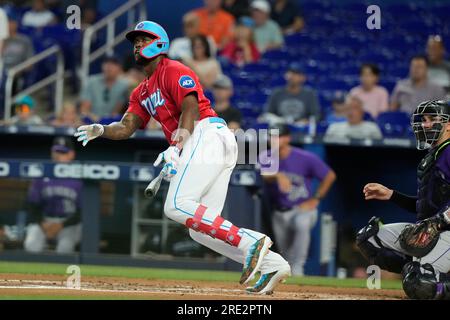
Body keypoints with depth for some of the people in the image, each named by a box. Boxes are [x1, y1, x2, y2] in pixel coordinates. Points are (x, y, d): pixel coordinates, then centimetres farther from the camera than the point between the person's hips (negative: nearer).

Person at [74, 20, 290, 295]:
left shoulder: (173, 71, 1)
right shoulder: (142, 92, 28)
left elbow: (191, 109, -12)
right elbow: (126, 128, 19)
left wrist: (175, 149, -24)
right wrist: (101, 130, -2)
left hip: (208, 135, -9)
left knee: (177, 206, -22)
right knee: (201, 228, 2)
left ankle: (250, 242, -27)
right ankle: (272, 264, -4)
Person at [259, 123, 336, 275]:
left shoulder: (305, 158, -16)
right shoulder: (266, 157, -4)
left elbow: (330, 176, -7)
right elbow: (265, 176, -25)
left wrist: (315, 199, -9)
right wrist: (278, 176, -48)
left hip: (303, 208, -5)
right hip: (279, 213, 5)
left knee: (302, 224, -38)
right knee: (285, 254, 10)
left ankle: (297, 269, -35)